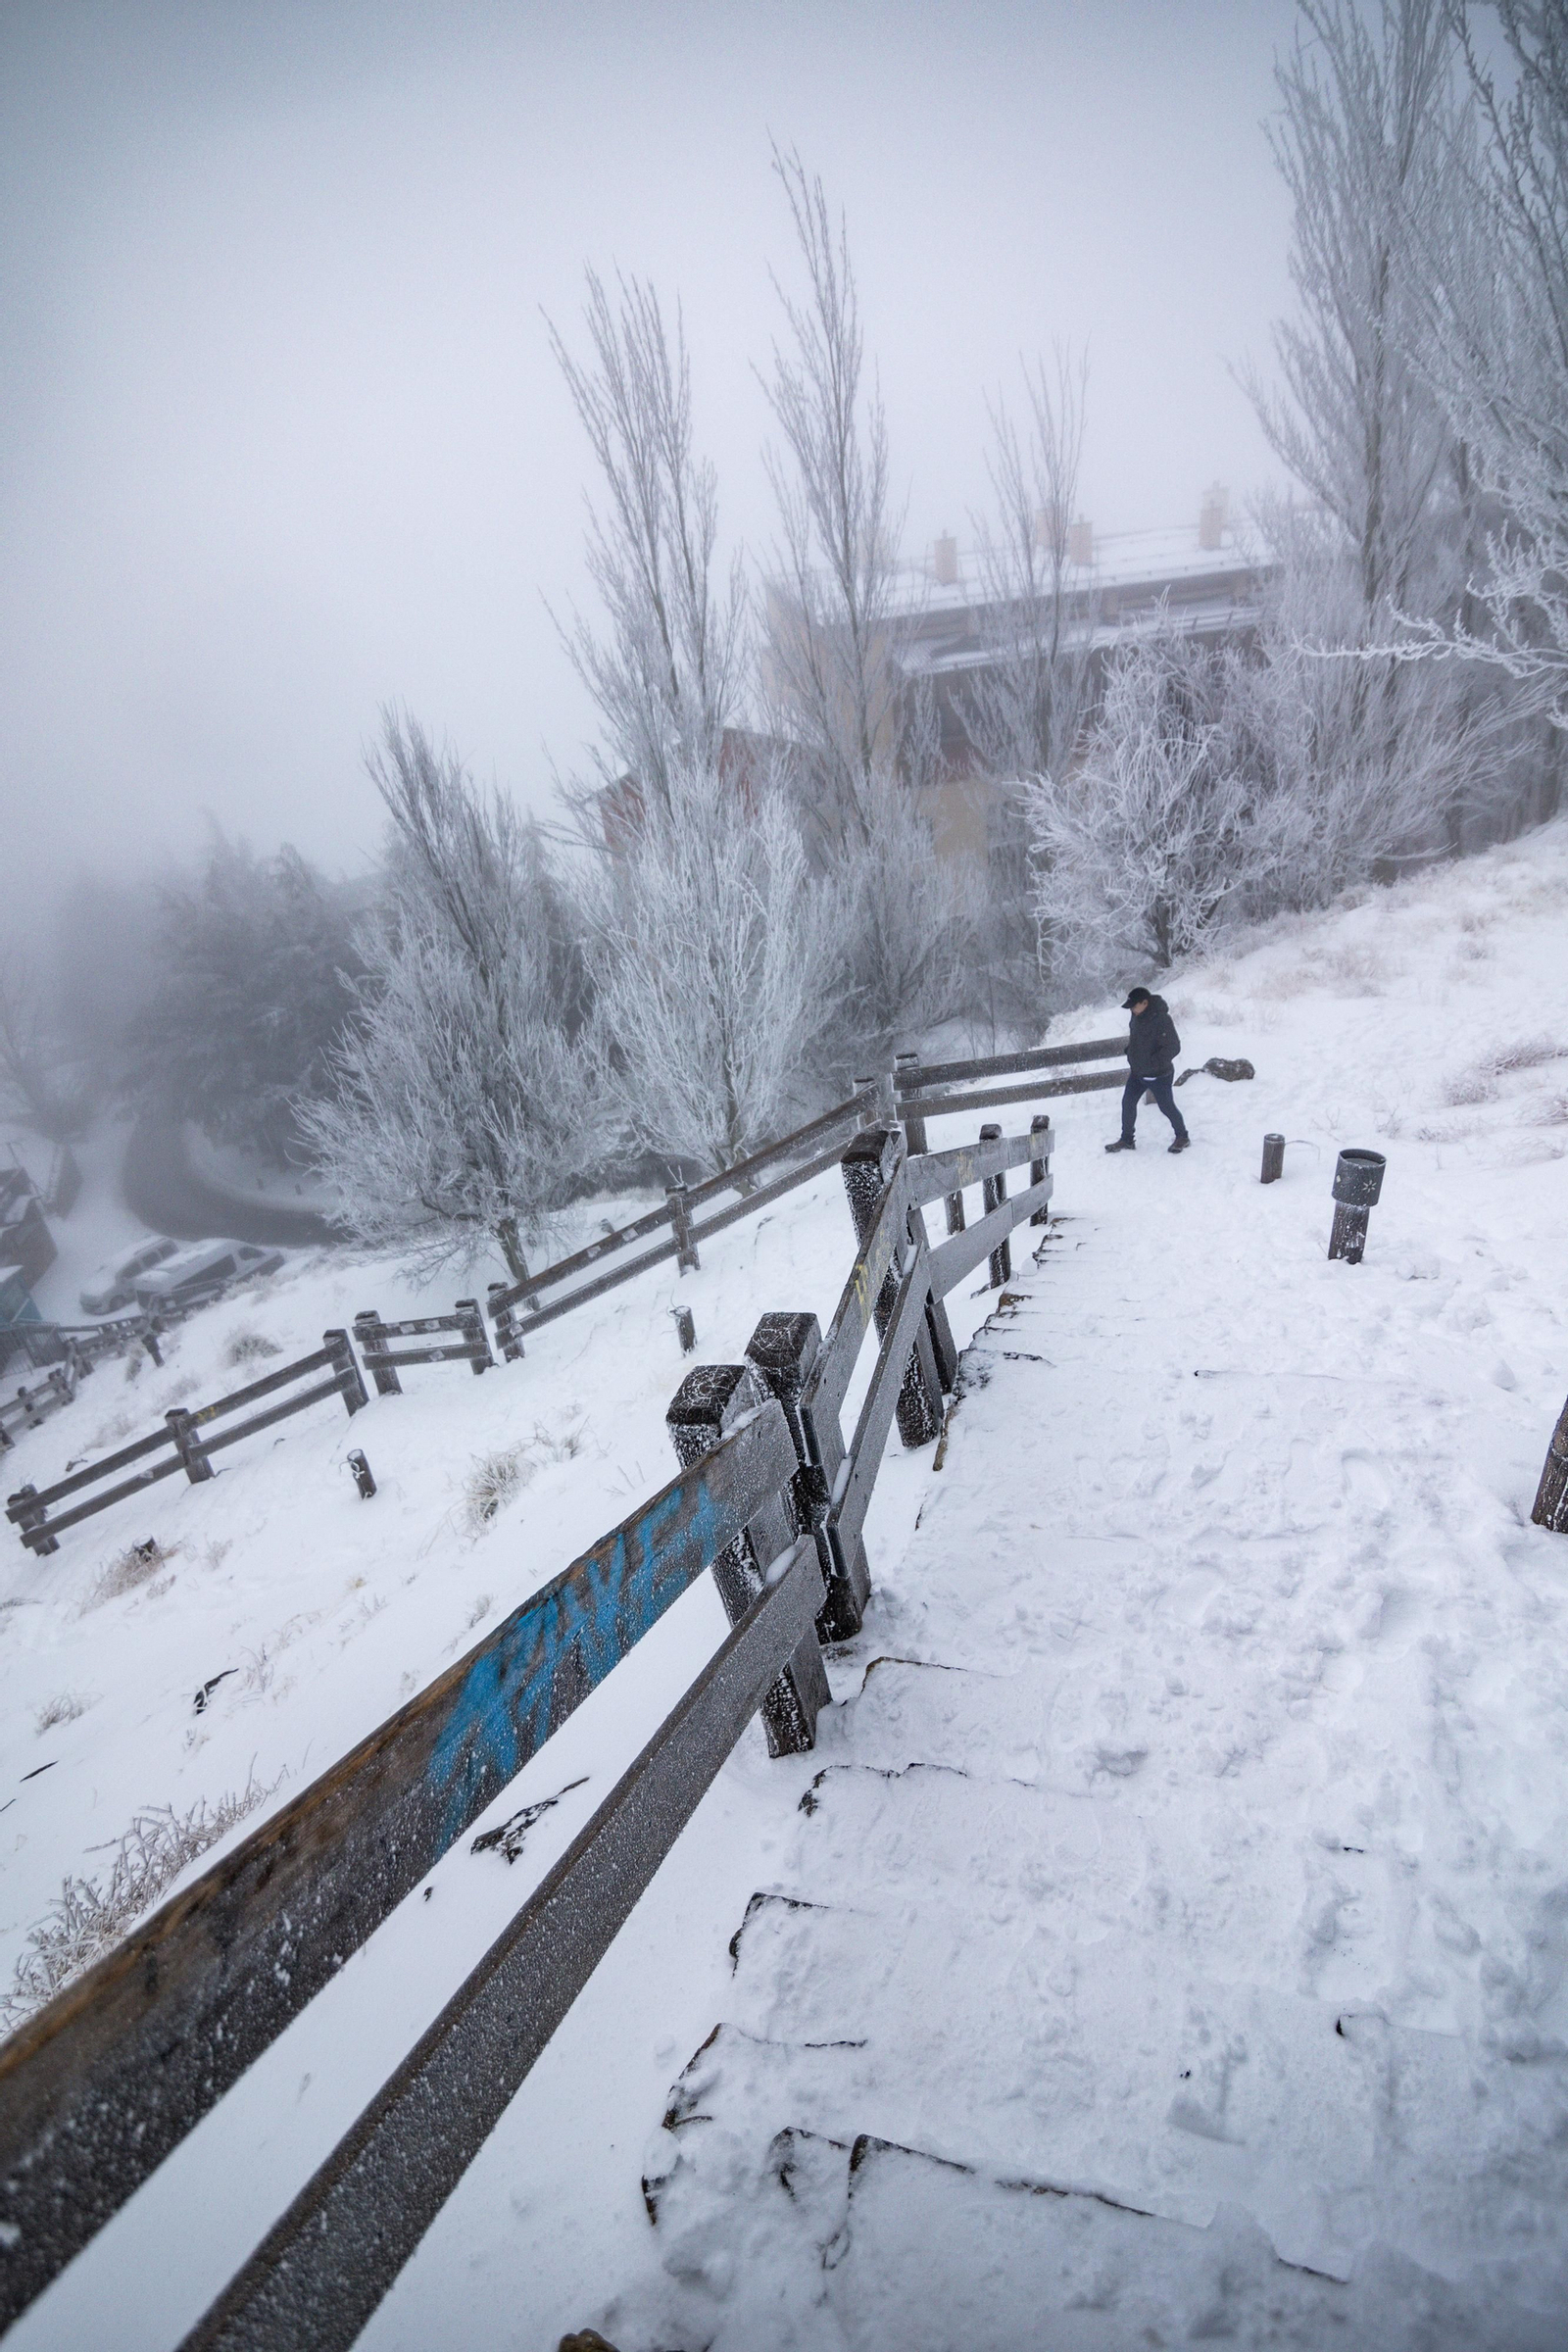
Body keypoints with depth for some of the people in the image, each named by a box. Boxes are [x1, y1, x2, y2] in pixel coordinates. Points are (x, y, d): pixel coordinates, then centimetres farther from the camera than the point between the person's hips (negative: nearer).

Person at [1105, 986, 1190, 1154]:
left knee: (1167, 1107, 6)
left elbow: (1173, 1047, -27)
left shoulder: (1161, 1019, -26)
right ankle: (1126, 1140, 22)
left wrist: (1152, 1063, -30)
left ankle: (1182, 1137, 28)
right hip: (1137, 1072, 8)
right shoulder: (1137, 1016, -1)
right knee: (1128, 1103, 9)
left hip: (1158, 1075, -8)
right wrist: (1132, 1061, 14)